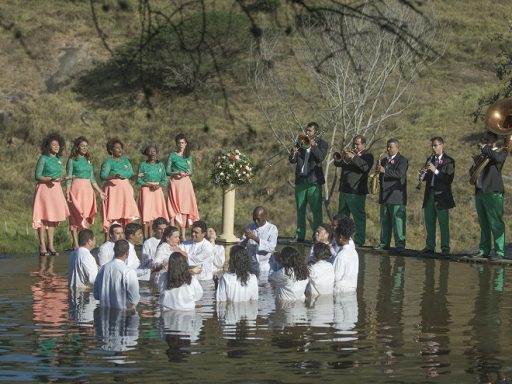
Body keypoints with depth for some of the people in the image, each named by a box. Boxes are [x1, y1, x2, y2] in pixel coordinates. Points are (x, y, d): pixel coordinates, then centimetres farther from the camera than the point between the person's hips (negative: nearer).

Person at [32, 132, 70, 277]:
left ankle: (50, 245, 11)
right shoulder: (43, 159, -5)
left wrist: (62, 179, 1)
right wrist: (50, 179, -20)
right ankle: (43, 246, -10)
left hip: (56, 190, 7)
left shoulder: (59, 159, 14)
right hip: (44, 189, -7)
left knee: (53, 219, 7)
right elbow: (37, 176, -8)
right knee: (43, 218, -9)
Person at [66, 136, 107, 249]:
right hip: (76, 188, -5)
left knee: (87, 216, 1)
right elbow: (69, 178, -4)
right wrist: (67, 192, -14)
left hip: (88, 190, 5)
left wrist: (100, 192, 18)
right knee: (76, 215, -7)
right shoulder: (72, 160, 1)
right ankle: (75, 243, -7)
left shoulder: (88, 160, 16)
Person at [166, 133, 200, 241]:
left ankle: (183, 235, 6)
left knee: (185, 209, 3)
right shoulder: (172, 155, 1)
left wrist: (189, 172, -5)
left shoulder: (188, 156, 13)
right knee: (175, 209, -8)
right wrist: (177, 173, -18)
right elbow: (167, 171, -2)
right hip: (175, 183, -4)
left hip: (186, 183, 4)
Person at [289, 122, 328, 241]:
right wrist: (293, 154, -18)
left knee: (316, 210, -6)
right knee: (300, 210, 8)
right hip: (300, 180, 4)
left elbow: (320, 157, -16)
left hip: (314, 182, -4)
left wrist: (313, 145, -26)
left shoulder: (321, 144, 2)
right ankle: (300, 235, 13)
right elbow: (293, 161, 4)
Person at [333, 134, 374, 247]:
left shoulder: (367, 156, -2)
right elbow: (337, 163, 12)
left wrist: (353, 157, -24)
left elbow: (365, 167, -21)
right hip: (344, 190, 7)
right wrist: (341, 157, -8)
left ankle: (359, 241, -5)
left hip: (357, 192, -7)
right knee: (342, 216, 13)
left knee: (359, 217, -6)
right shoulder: (349, 153, 18)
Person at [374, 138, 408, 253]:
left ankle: (400, 245, -9)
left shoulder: (402, 160, -3)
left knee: (398, 221, -9)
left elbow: (400, 174, -19)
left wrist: (385, 171, -25)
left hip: (396, 196, -7)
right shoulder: (384, 160, 21)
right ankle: (384, 243, 14)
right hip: (384, 196, 7)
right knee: (385, 221, 9)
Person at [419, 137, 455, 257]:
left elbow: (449, 179, -14)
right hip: (429, 195, 6)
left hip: (441, 196, -6)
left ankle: (445, 248, -5)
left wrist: (436, 171, -22)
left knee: (443, 223, -6)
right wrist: (422, 175, -7)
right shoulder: (430, 159, 15)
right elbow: (425, 177, 16)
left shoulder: (449, 161, -3)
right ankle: (430, 246, 15)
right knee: (429, 222, 8)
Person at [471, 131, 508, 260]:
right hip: (480, 191, 7)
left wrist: (485, 148, -9)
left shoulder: (501, 152, 2)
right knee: (483, 224, 9)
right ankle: (484, 251, 12)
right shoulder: (483, 155, 23)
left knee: (496, 224, -9)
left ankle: (499, 252, -9)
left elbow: (498, 158, -22)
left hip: (493, 192, -7)